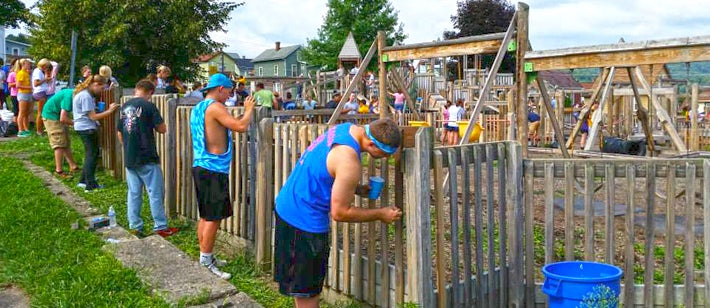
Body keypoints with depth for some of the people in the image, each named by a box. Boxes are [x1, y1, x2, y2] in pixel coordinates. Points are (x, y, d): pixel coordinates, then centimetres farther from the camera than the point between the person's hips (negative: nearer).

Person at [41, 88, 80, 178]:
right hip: (51, 116, -9)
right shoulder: (69, 96, -29)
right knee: (59, 143, -10)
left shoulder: (74, 93, -1)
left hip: (58, 115, 9)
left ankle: (73, 166, 15)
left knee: (66, 143, 10)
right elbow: (63, 119, -30)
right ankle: (58, 170, -6)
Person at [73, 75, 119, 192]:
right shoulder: (86, 96, -20)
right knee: (92, 154, -5)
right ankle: (90, 185, -1)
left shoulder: (84, 93, 12)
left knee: (90, 154, 17)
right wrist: (109, 111, -17)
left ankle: (83, 181, 25)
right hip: (87, 128, -10)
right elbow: (93, 116, -20)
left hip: (84, 128, 10)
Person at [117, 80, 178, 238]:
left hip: (129, 159, 6)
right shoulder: (148, 106, -11)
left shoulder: (124, 107, 9)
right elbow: (162, 129, -9)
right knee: (155, 193, 2)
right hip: (147, 159, -6)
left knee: (133, 193, 11)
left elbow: (119, 133, 15)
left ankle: (134, 226, 16)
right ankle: (161, 227, 7)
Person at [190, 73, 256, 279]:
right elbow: (241, 127, -22)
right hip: (214, 170, -10)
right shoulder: (215, 107, -14)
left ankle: (205, 257, 24)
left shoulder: (198, 108, 16)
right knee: (214, 218, -4)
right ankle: (206, 260, 1)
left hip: (200, 167, 10)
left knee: (206, 216, 15)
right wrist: (249, 109, -6)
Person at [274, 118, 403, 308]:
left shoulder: (348, 128, -2)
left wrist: (356, 189, 4)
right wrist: (380, 215, -10)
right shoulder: (349, 162, -29)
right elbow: (340, 213, -21)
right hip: (304, 220, -9)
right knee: (307, 291, 6)